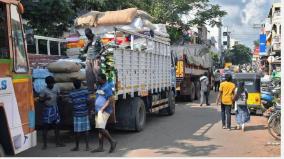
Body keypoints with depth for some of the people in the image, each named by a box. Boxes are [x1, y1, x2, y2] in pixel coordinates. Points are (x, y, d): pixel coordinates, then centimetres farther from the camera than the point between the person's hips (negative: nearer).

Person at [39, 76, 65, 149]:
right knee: (45, 127, 0)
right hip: (47, 109, -5)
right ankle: (45, 144, 8)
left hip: (55, 108, 6)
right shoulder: (44, 90, -11)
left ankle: (58, 142, 23)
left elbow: (58, 95, 15)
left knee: (57, 126, 12)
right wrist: (46, 98, -26)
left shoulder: (56, 88, 3)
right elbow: (40, 99, -8)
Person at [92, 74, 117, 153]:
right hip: (98, 111, 9)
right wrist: (95, 108, 14)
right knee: (100, 129, 9)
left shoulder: (107, 87, -10)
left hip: (104, 111, -9)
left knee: (101, 128, -15)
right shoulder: (99, 86, 17)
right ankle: (100, 147, 15)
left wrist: (102, 109, -22)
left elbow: (109, 100, -15)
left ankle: (112, 142, 0)